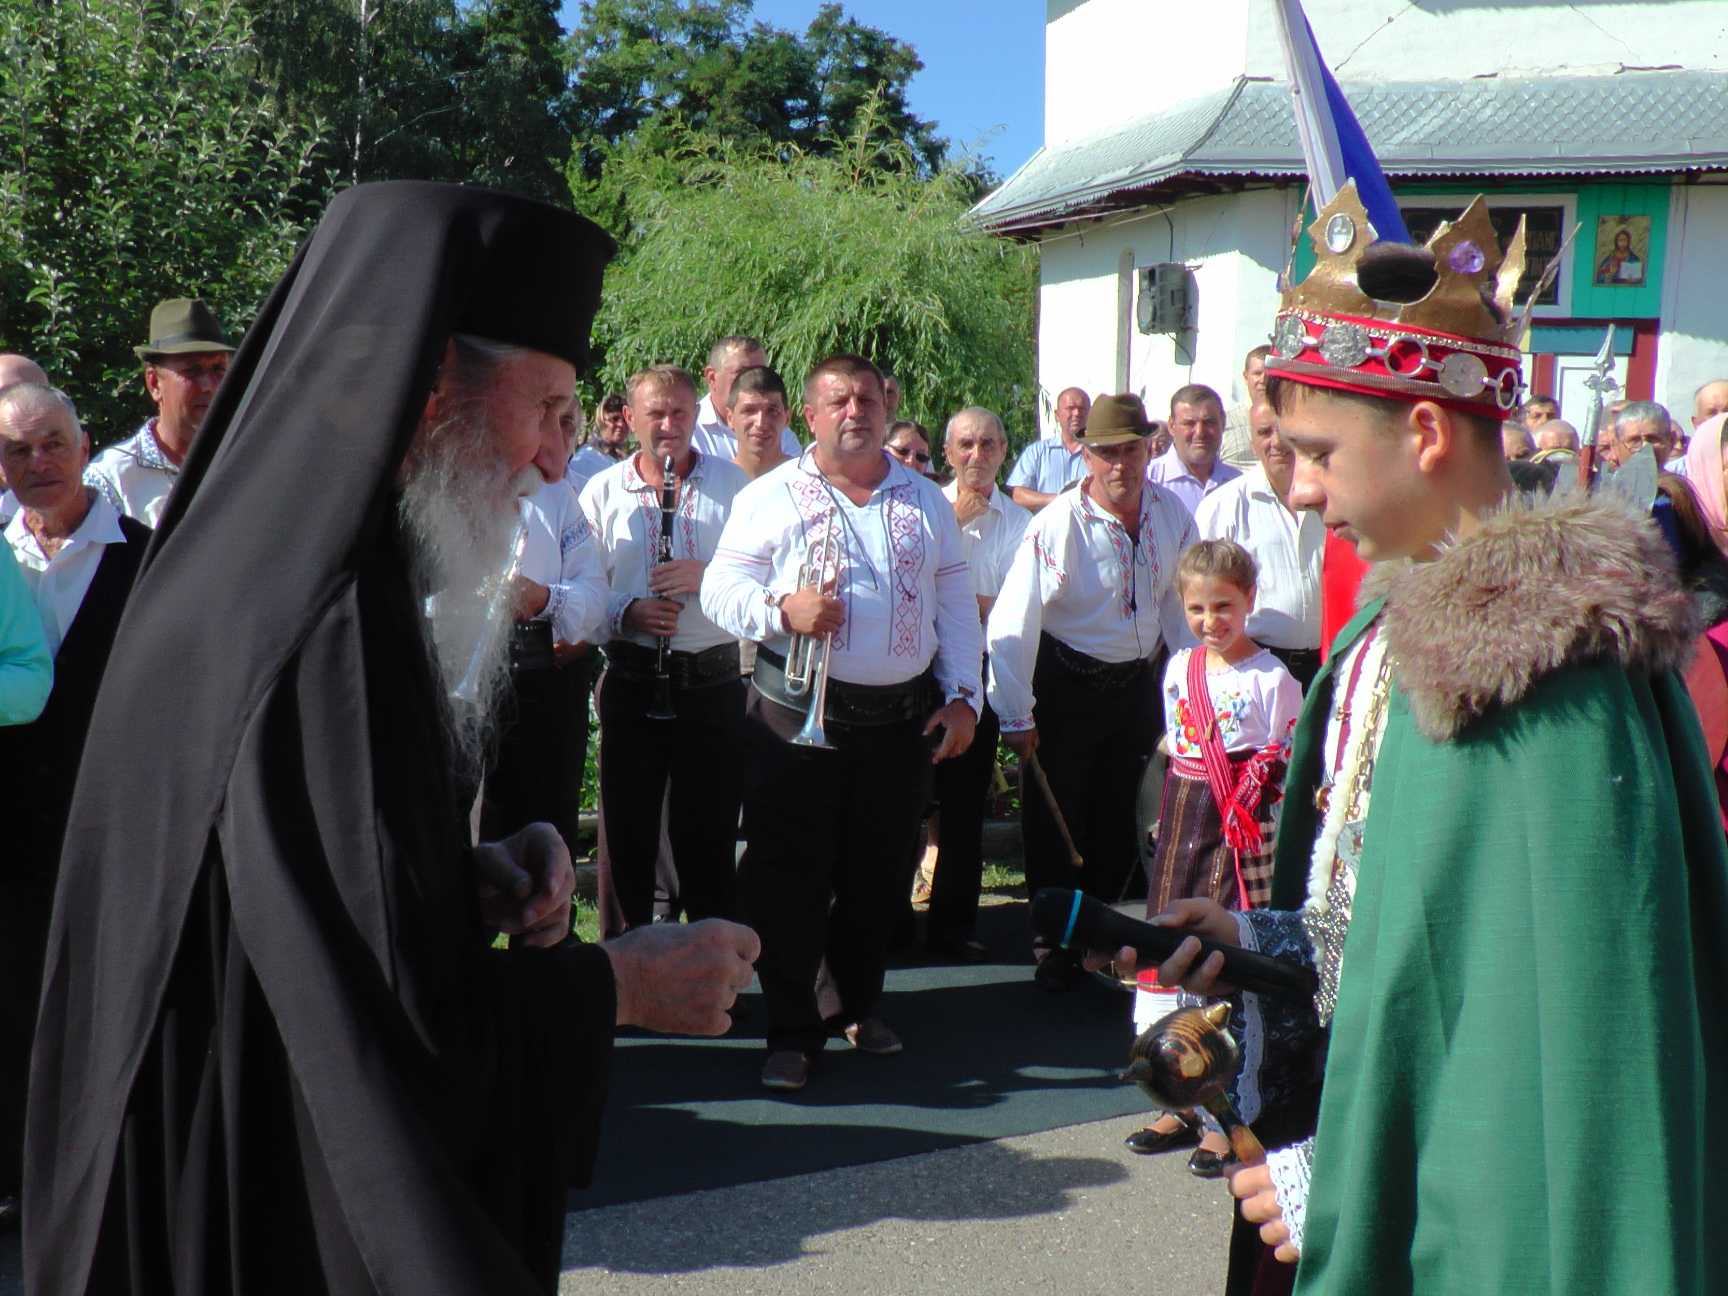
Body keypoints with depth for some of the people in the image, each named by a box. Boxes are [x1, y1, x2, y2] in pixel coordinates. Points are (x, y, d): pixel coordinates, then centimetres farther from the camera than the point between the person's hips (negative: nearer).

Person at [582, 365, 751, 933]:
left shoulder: (732, 483, 4)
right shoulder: (602, 492, 7)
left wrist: (706, 575, -16)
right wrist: (626, 611, -15)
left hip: (712, 684, -1)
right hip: (630, 684, 1)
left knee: (708, 833, 5)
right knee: (627, 829, 8)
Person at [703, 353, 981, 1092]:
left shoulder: (927, 501, 14)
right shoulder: (770, 498, 4)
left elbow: (956, 606, 13)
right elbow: (719, 589, -2)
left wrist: (963, 695, 4)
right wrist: (781, 608, -21)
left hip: (903, 719, 3)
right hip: (796, 715, -3)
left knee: (879, 874, 11)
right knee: (789, 874, -1)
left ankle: (860, 1005, 30)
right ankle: (792, 1031, 8)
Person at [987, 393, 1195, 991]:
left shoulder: (1172, 513, -3)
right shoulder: (1056, 525, -19)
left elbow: (1180, 598, 9)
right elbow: (1013, 623, -19)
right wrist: (1016, 715, -18)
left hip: (1138, 685, 4)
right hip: (1066, 687, -4)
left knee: (1118, 819, 12)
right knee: (1055, 818, 6)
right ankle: (1055, 942, 26)